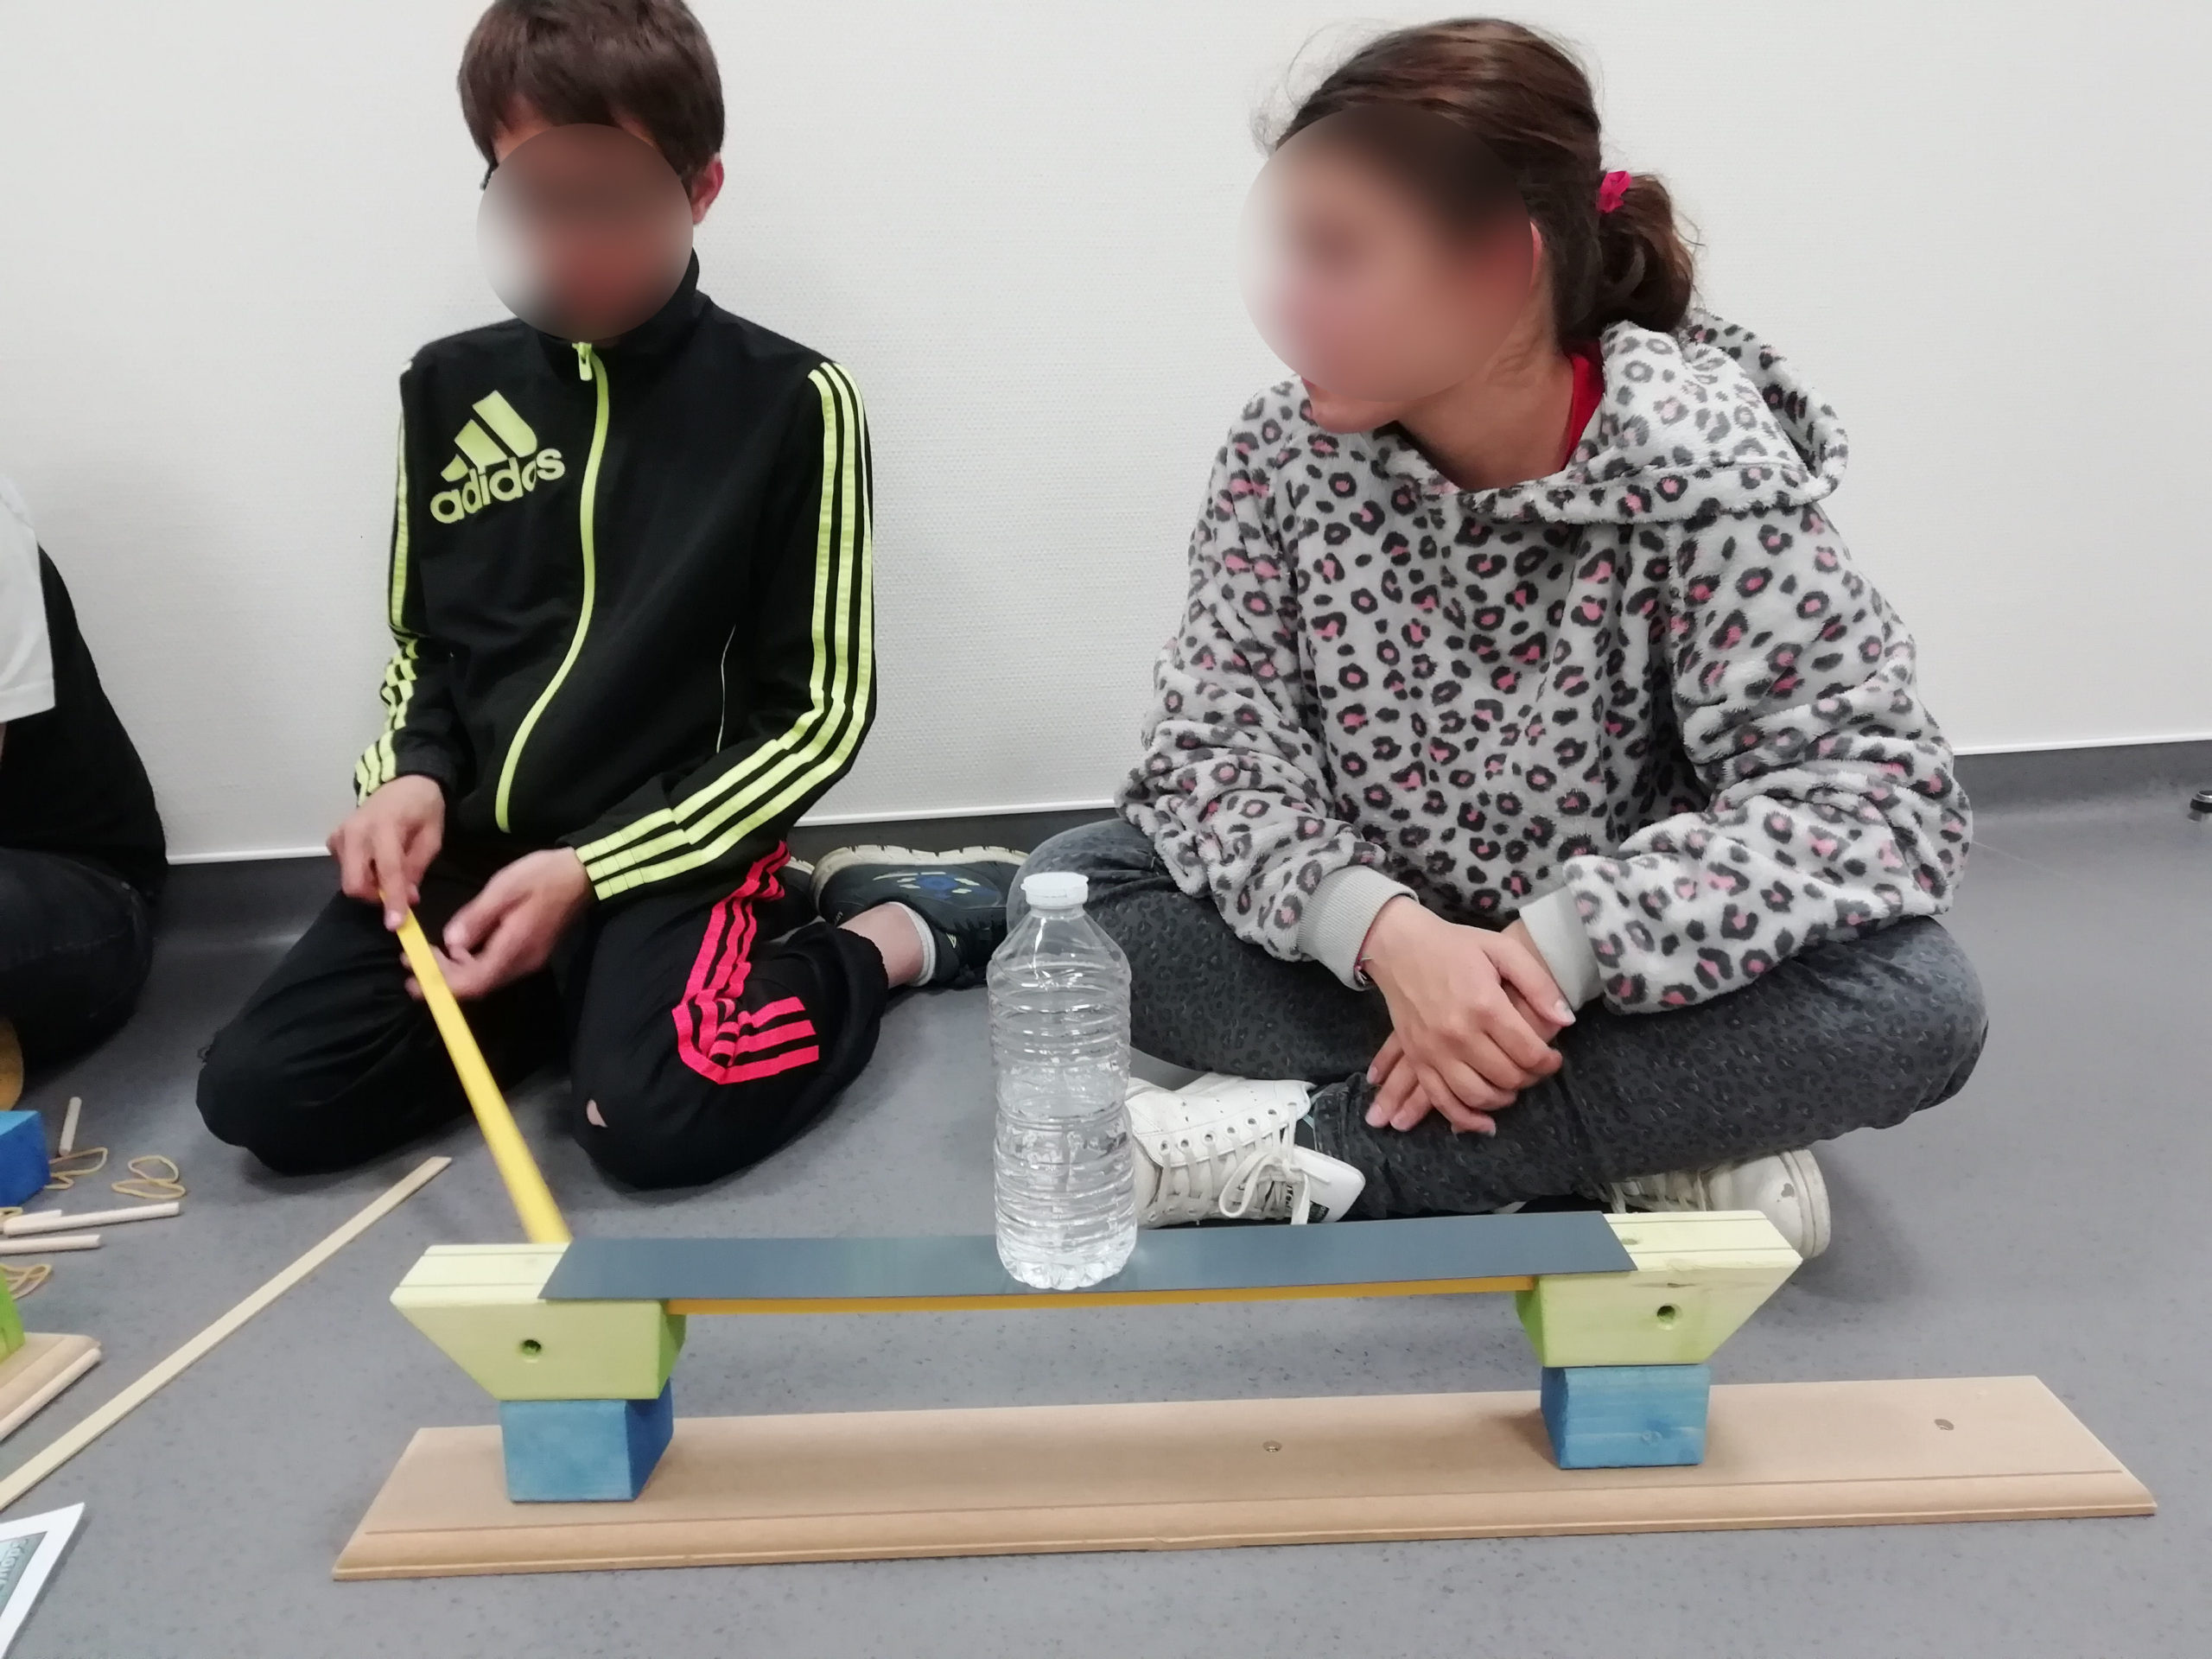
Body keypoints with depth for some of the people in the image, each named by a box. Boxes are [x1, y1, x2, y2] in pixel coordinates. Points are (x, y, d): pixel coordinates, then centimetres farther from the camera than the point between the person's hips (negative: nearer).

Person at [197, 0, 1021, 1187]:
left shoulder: (789, 403, -8)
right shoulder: (449, 389, 7)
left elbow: (818, 716, -8)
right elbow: (419, 649, 18)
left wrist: (590, 875, -15)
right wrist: (409, 779, -5)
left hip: (674, 853, -5)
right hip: (474, 851, 5)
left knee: (653, 1117, -30)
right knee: (258, 1094, -10)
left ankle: (897, 928, -1)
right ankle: (603, 986, 7)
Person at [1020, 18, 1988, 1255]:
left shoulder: (1702, 462, -18)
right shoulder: (1287, 453, -11)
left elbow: (1882, 785, -22)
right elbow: (1211, 749, -13)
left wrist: (1558, 946, -34)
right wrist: (1385, 933, -33)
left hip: (1614, 979, -2)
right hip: (1375, 954, 3)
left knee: (1916, 1003, -29)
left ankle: (1322, 1142, -22)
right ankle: (1649, 1136, -20)